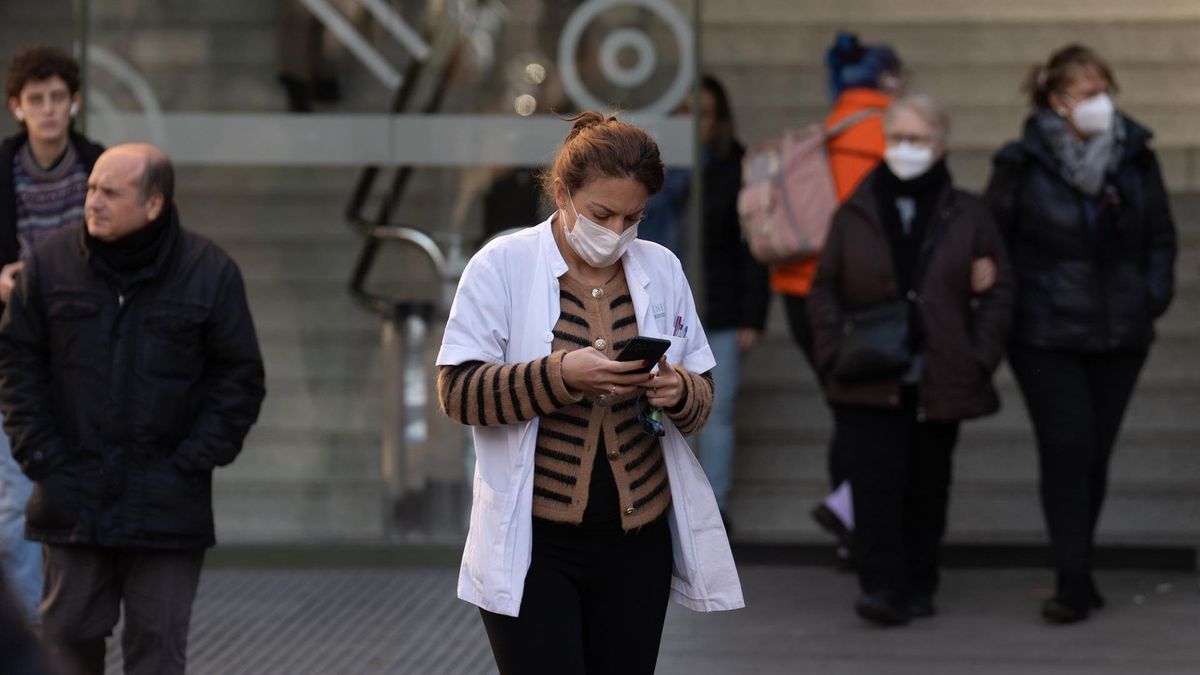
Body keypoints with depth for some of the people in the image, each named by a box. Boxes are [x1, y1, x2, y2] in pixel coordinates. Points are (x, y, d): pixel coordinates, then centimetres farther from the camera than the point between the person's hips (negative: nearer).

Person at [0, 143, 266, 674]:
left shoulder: (210, 272, -4)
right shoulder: (51, 262, 0)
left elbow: (240, 376, 1)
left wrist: (193, 461, -7)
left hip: (168, 505, -1)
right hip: (74, 500, 1)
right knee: (69, 632, 7)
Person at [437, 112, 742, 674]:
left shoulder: (661, 270, 8)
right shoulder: (502, 265, -4)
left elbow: (702, 397, 11)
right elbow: (458, 392, -10)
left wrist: (678, 391, -13)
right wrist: (561, 373, -24)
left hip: (637, 539, 4)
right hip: (533, 543, -4)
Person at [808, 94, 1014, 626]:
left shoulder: (967, 217, 5)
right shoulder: (855, 215, 6)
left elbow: (997, 290, 7)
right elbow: (824, 291, 9)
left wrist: (979, 359, -2)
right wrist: (835, 357, -3)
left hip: (939, 383, 1)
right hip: (868, 384, -1)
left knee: (927, 489, 9)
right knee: (877, 485, -11)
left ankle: (918, 587, 20)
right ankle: (882, 588, -10)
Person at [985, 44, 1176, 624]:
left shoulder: (1136, 158, 4)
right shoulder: (1022, 165, -6)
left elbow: (1161, 235, 13)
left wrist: (1153, 295, 2)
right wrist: (1007, 308, -6)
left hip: (1120, 334, 4)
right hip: (1046, 337, -4)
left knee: (1096, 455, 9)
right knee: (1067, 452, -11)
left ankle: (1077, 573, 22)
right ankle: (1074, 582, -9)